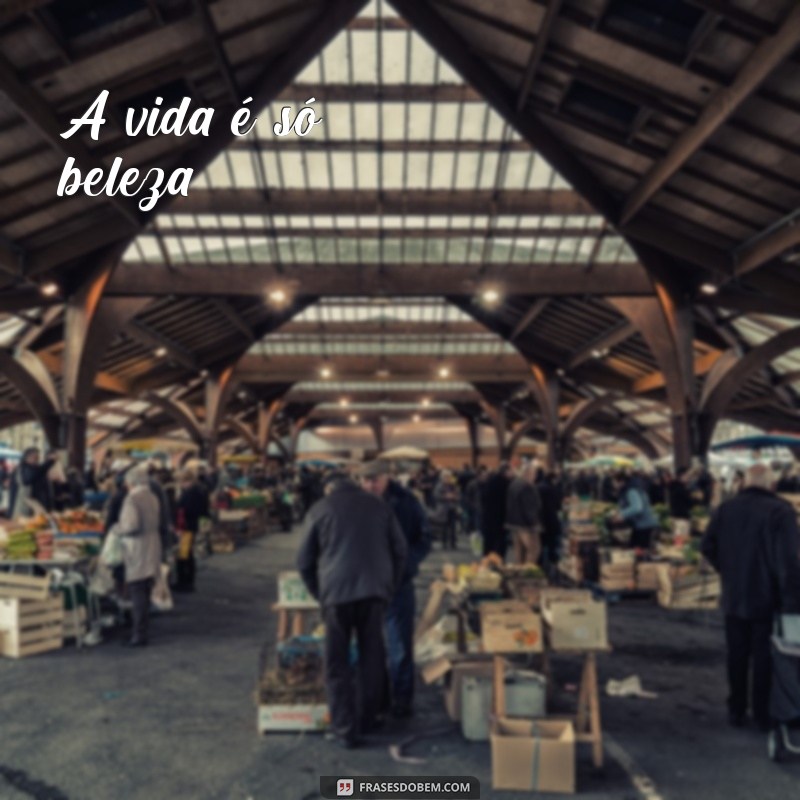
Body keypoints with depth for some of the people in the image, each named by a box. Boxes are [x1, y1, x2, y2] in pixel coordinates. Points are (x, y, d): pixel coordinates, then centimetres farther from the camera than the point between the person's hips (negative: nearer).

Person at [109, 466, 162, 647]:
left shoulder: (132, 499, -14)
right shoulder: (153, 498, 10)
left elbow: (131, 526, -22)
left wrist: (116, 529, -3)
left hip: (137, 553, -8)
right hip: (152, 552, 8)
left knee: (138, 595, -4)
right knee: (144, 595, 14)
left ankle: (139, 635, -2)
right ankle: (141, 631, 21)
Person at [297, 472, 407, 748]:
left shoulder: (319, 510, 6)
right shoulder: (379, 505, 12)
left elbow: (305, 561, 7)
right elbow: (400, 550, 12)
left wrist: (319, 594, 18)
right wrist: (391, 588, 17)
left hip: (336, 592, -2)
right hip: (375, 590, 2)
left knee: (338, 664, 7)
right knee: (372, 657, 16)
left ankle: (345, 729, 8)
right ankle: (370, 718, 26)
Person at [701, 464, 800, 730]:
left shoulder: (726, 509, -1)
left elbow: (708, 546, 2)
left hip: (734, 596, 4)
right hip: (767, 599, -4)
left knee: (737, 656, 14)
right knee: (764, 657, 9)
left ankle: (736, 711, 21)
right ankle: (763, 714, 17)